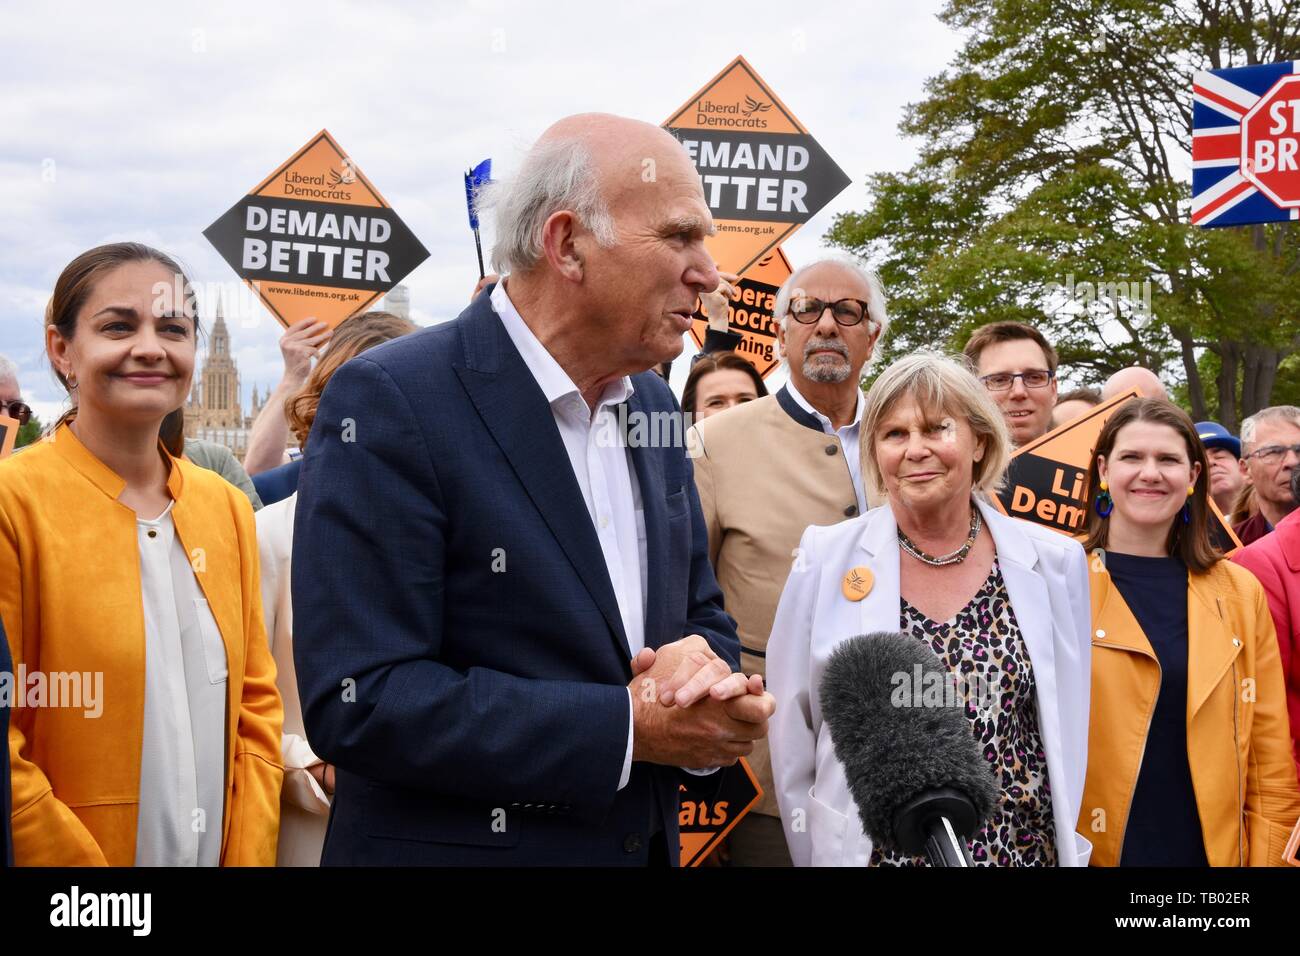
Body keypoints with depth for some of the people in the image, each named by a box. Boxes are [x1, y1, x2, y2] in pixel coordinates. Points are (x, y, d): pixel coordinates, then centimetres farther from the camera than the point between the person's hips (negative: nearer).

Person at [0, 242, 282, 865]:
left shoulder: (227, 507, 4)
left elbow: (255, 708, 7)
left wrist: (250, 857, -4)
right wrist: (97, 886, -16)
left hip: (222, 852, 5)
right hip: (68, 861, -5)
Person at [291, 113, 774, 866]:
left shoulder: (653, 405, 4)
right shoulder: (391, 402, -17)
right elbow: (359, 702, -22)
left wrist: (707, 671, -11)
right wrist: (626, 726, -21)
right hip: (456, 842, -6)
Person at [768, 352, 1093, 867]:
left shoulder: (1053, 562, -3)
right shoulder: (826, 560, -7)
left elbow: (1068, 727, 5)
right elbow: (793, 734, -1)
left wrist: (1065, 849, 4)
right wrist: (816, 853, -1)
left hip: (1026, 849, 1)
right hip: (875, 850, -1)